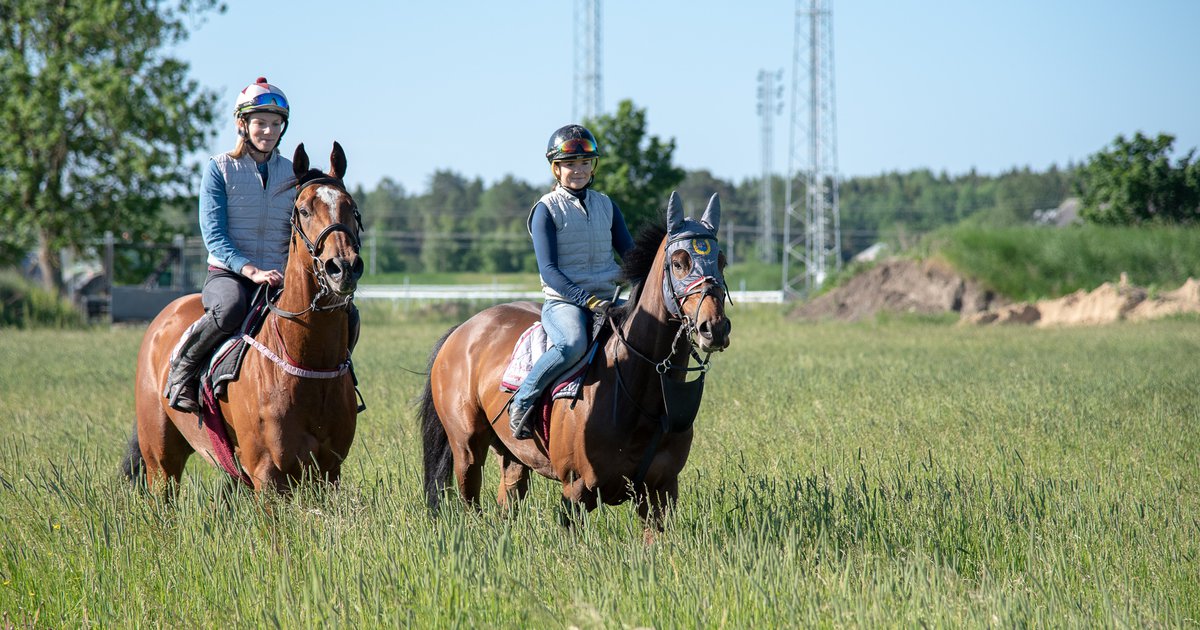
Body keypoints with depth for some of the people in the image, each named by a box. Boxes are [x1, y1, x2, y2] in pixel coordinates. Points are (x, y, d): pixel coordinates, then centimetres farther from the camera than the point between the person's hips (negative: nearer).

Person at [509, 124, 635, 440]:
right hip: (564, 302, -6)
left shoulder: (606, 206, 15)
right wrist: (585, 299, -22)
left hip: (606, 300, 6)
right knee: (573, 344, -38)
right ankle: (521, 402, -20)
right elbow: (549, 271, -10)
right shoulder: (547, 209, -2)